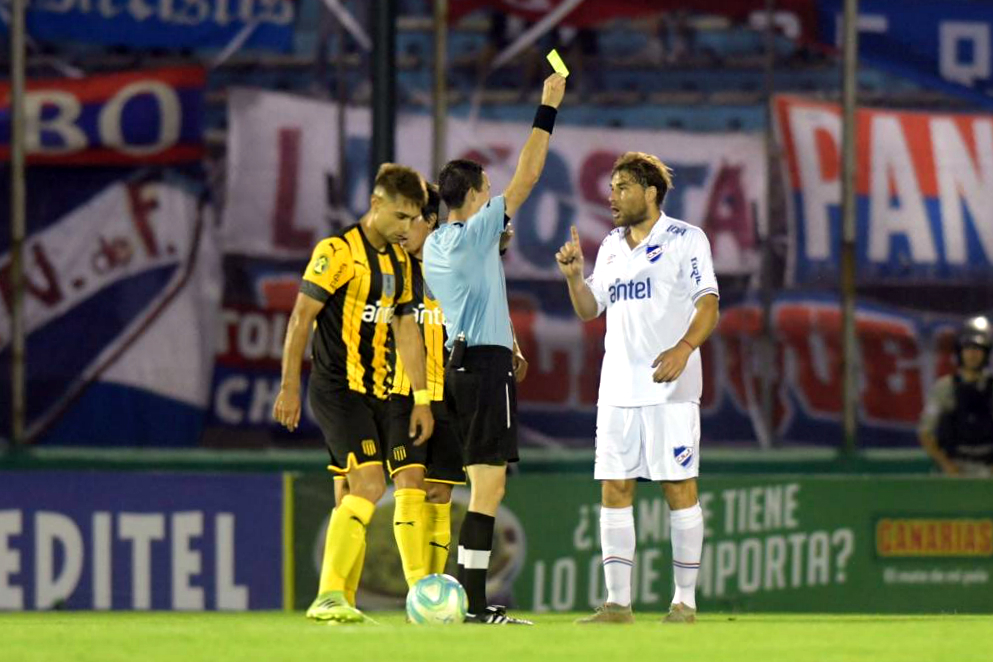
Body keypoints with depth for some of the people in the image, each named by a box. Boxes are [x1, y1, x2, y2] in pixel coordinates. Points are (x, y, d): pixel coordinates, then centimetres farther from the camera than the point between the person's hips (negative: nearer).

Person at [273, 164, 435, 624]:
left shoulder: (399, 261, 14)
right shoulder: (338, 251, -10)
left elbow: (405, 330, 19)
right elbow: (302, 317, -10)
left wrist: (422, 398, 15)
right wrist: (289, 387, -13)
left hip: (374, 392, 8)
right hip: (337, 390, -8)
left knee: (349, 497, 8)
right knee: (369, 484, -19)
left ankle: (339, 602, 11)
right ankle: (329, 597, -21)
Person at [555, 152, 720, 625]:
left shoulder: (685, 240, -3)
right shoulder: (611, 246, 16)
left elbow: (708, 305, -9)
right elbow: (589, 309, 22)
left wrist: (683, 348, -25)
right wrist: (574, 276, 2)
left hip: (669, 387, -6)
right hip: (618, 386, 6)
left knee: (679, 488, -5)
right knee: (614, 489, 1)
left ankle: (684, 601, 0)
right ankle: (617, 603, 3)